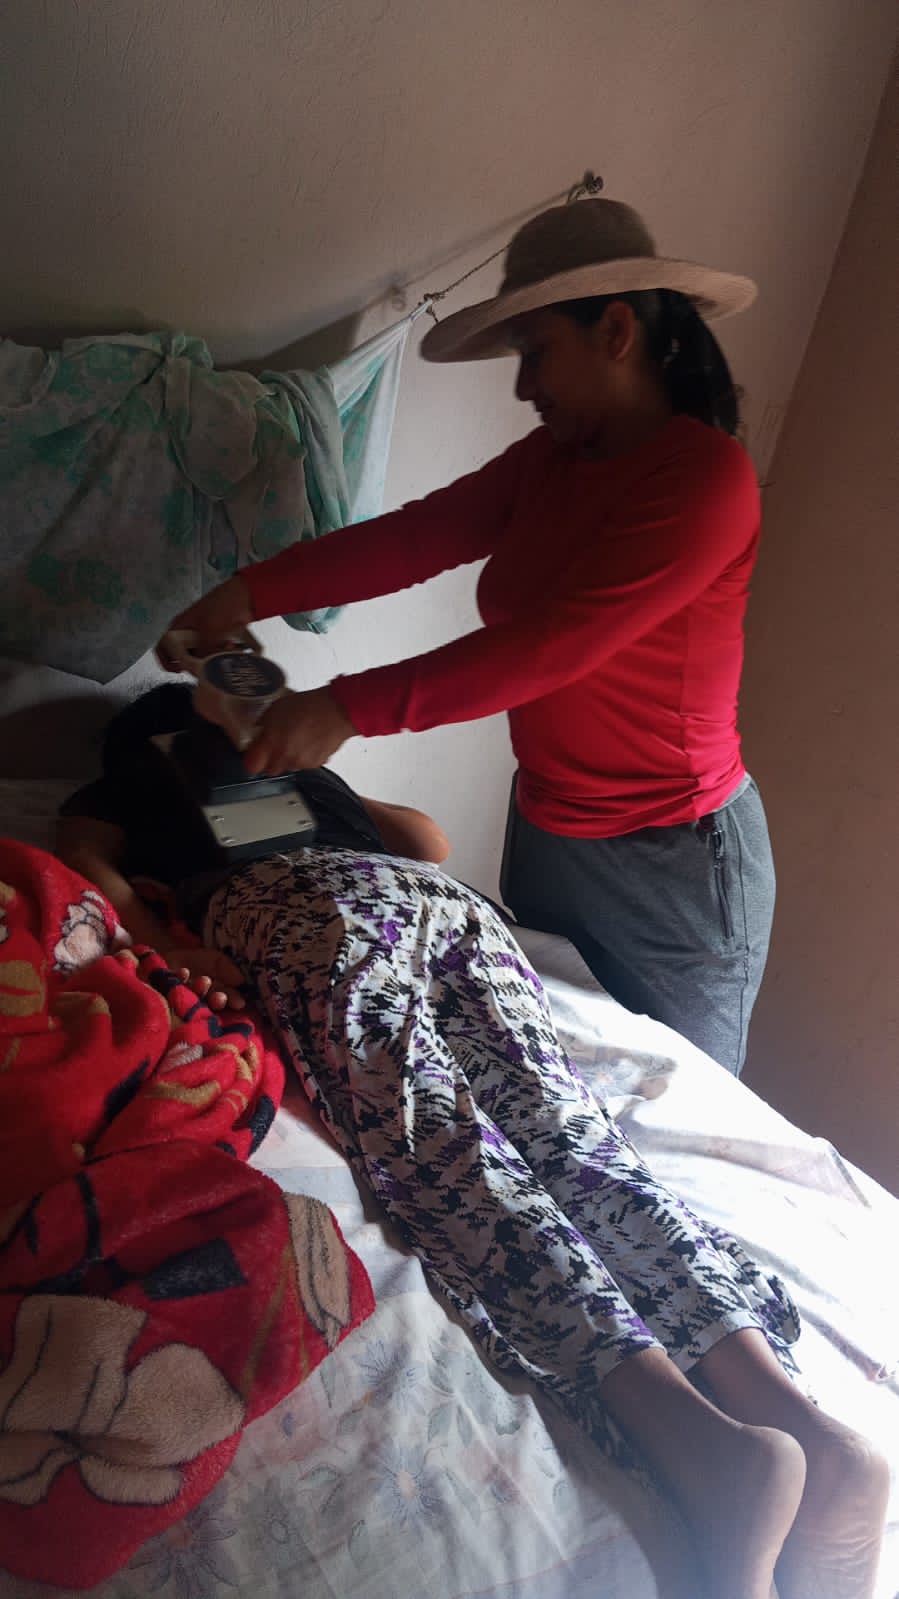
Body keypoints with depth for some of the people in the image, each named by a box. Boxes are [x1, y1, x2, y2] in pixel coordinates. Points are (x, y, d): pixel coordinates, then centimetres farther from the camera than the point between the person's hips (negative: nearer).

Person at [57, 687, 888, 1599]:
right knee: (568, 1136, -13)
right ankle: (802, 1422, -31)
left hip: (316, 906, -5)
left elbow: (81, 862, 12)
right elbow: (427, 838, 40)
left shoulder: (112, 793, 32)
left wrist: (164, 951, 6)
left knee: (436, 1151, -24)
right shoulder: (298, 773, 44)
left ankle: (703, 1442, -44)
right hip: (449, 900, 5)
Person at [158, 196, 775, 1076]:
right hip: (544, 830, 7)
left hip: (671, 863, -7)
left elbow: (551, 644, -28)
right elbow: (419, 535, -1)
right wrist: (250, 592, -9)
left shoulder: (707, 477, -21)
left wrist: (350, 707, -27)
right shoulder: (553, 459, 4)